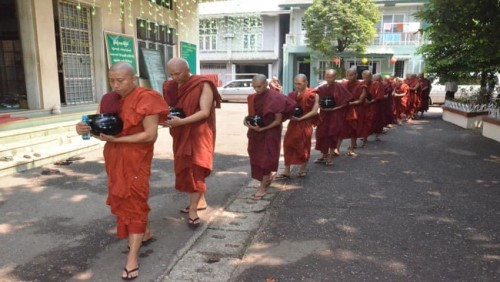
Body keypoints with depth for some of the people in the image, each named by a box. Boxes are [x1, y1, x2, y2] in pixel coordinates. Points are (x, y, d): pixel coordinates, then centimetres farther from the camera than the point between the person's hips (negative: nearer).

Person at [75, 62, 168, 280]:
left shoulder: (146, 99, -15)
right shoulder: (108, 99, 6)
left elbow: (150, 135, -19)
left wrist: (117, 138, -23)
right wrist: (85, 128, -13)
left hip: (136, 159, -7)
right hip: (114, 157, 7)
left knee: (133, 201, -3)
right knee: (121, 198, 17)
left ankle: (132, 258, 5)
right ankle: (145, 232, 39)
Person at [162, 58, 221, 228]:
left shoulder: (203, 86, -13)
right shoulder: (171, 87, 7)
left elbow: (205, 112, -19)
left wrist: (181, 121, -29)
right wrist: (166, 118, -13)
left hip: (198, 133, -7)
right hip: (181, 134, 7)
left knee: (195, 169, -9)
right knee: (185, 168, 11)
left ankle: (192, 211, -2)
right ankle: (200, 201, 26)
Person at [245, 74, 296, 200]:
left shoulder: (275, 98, -17)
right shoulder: (253, 98, 2)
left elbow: (278, 121, -16)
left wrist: (262, 129, -23)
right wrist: (247, 119, -6)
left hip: (270, 133, -7)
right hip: (256, 132, 7)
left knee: (265, 158, 0)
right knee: (256, 156, 15)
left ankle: (262, 188, 9)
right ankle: (269, 175, 42)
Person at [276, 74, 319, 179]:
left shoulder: (313, 95, -7)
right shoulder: (292, 94, 9)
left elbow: (314, 111, -12)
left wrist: (300, 118, -18)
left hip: (305, 124, -5)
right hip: (293, 123, 5)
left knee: (304, 146, 5)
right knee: (288, 145, 1)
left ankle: (302, 169, 23)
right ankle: (286, 171, 8)